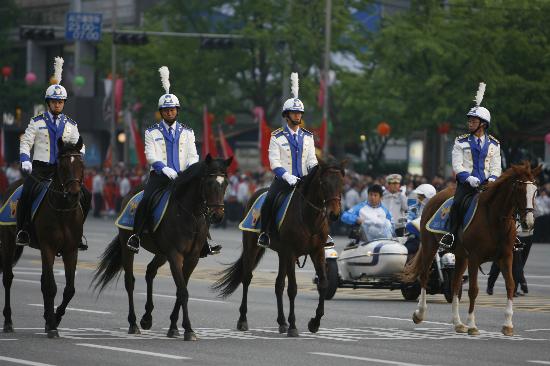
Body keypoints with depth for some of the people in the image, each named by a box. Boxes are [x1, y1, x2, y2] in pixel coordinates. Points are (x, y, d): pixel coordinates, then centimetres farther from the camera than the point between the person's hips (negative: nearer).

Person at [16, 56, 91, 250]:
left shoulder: (70, 125, 12)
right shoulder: (37, 122, 5)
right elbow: (25, 143, 4)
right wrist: (25, 160, -12)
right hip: (40, 169, -3)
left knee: (85, 195, -9)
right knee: (27, 192, -30)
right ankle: (23, 230, -16)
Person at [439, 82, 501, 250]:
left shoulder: (493, 144, 12)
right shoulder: (461, 142, 6)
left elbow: (496, 166, 10)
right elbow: (457, 164, -1)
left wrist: (493, 178, -11)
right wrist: (469, 178, -17)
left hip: (487, 183, 2)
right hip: (466, 182, -1)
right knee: (458, 203, -28)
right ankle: (452, 233, -19)